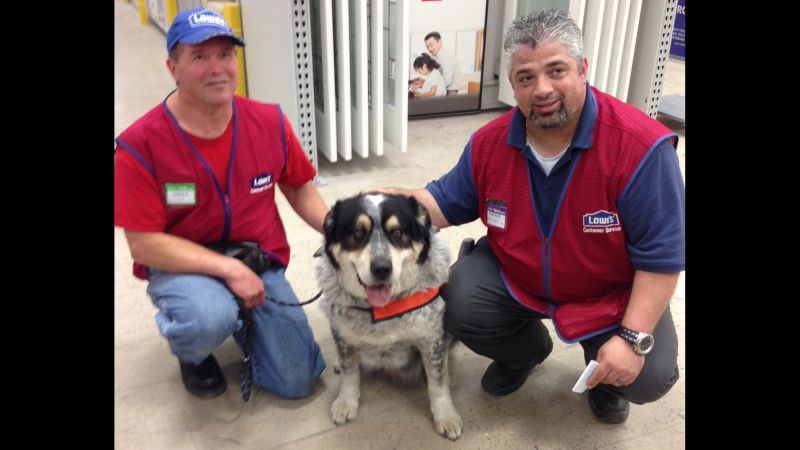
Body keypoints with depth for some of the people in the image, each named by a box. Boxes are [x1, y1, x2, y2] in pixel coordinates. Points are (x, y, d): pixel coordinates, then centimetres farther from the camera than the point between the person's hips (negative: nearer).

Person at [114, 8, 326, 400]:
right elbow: (144, 243, -17)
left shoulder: (270, 122, -10)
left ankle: (236, 317, 27)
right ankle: (191, 352, 3)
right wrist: (228, 269, -25)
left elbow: (300, 189, 3)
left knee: (297, 382, -2)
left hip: (259, 262, 3)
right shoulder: (139, 146, -19)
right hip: (182, 266, -2)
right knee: (210, 320, -38)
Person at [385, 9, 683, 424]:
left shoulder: (641, 147, -25)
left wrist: (633, 338, -28)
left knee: (649, 377, -20)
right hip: (514, 278, 3)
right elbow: (447, 203, 0)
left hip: (613, 295, -2)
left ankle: (602, 369, 20)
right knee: (458, 305, -19)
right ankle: (525, 350, 16)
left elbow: (661, 256, -22)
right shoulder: (489, 142, -13)